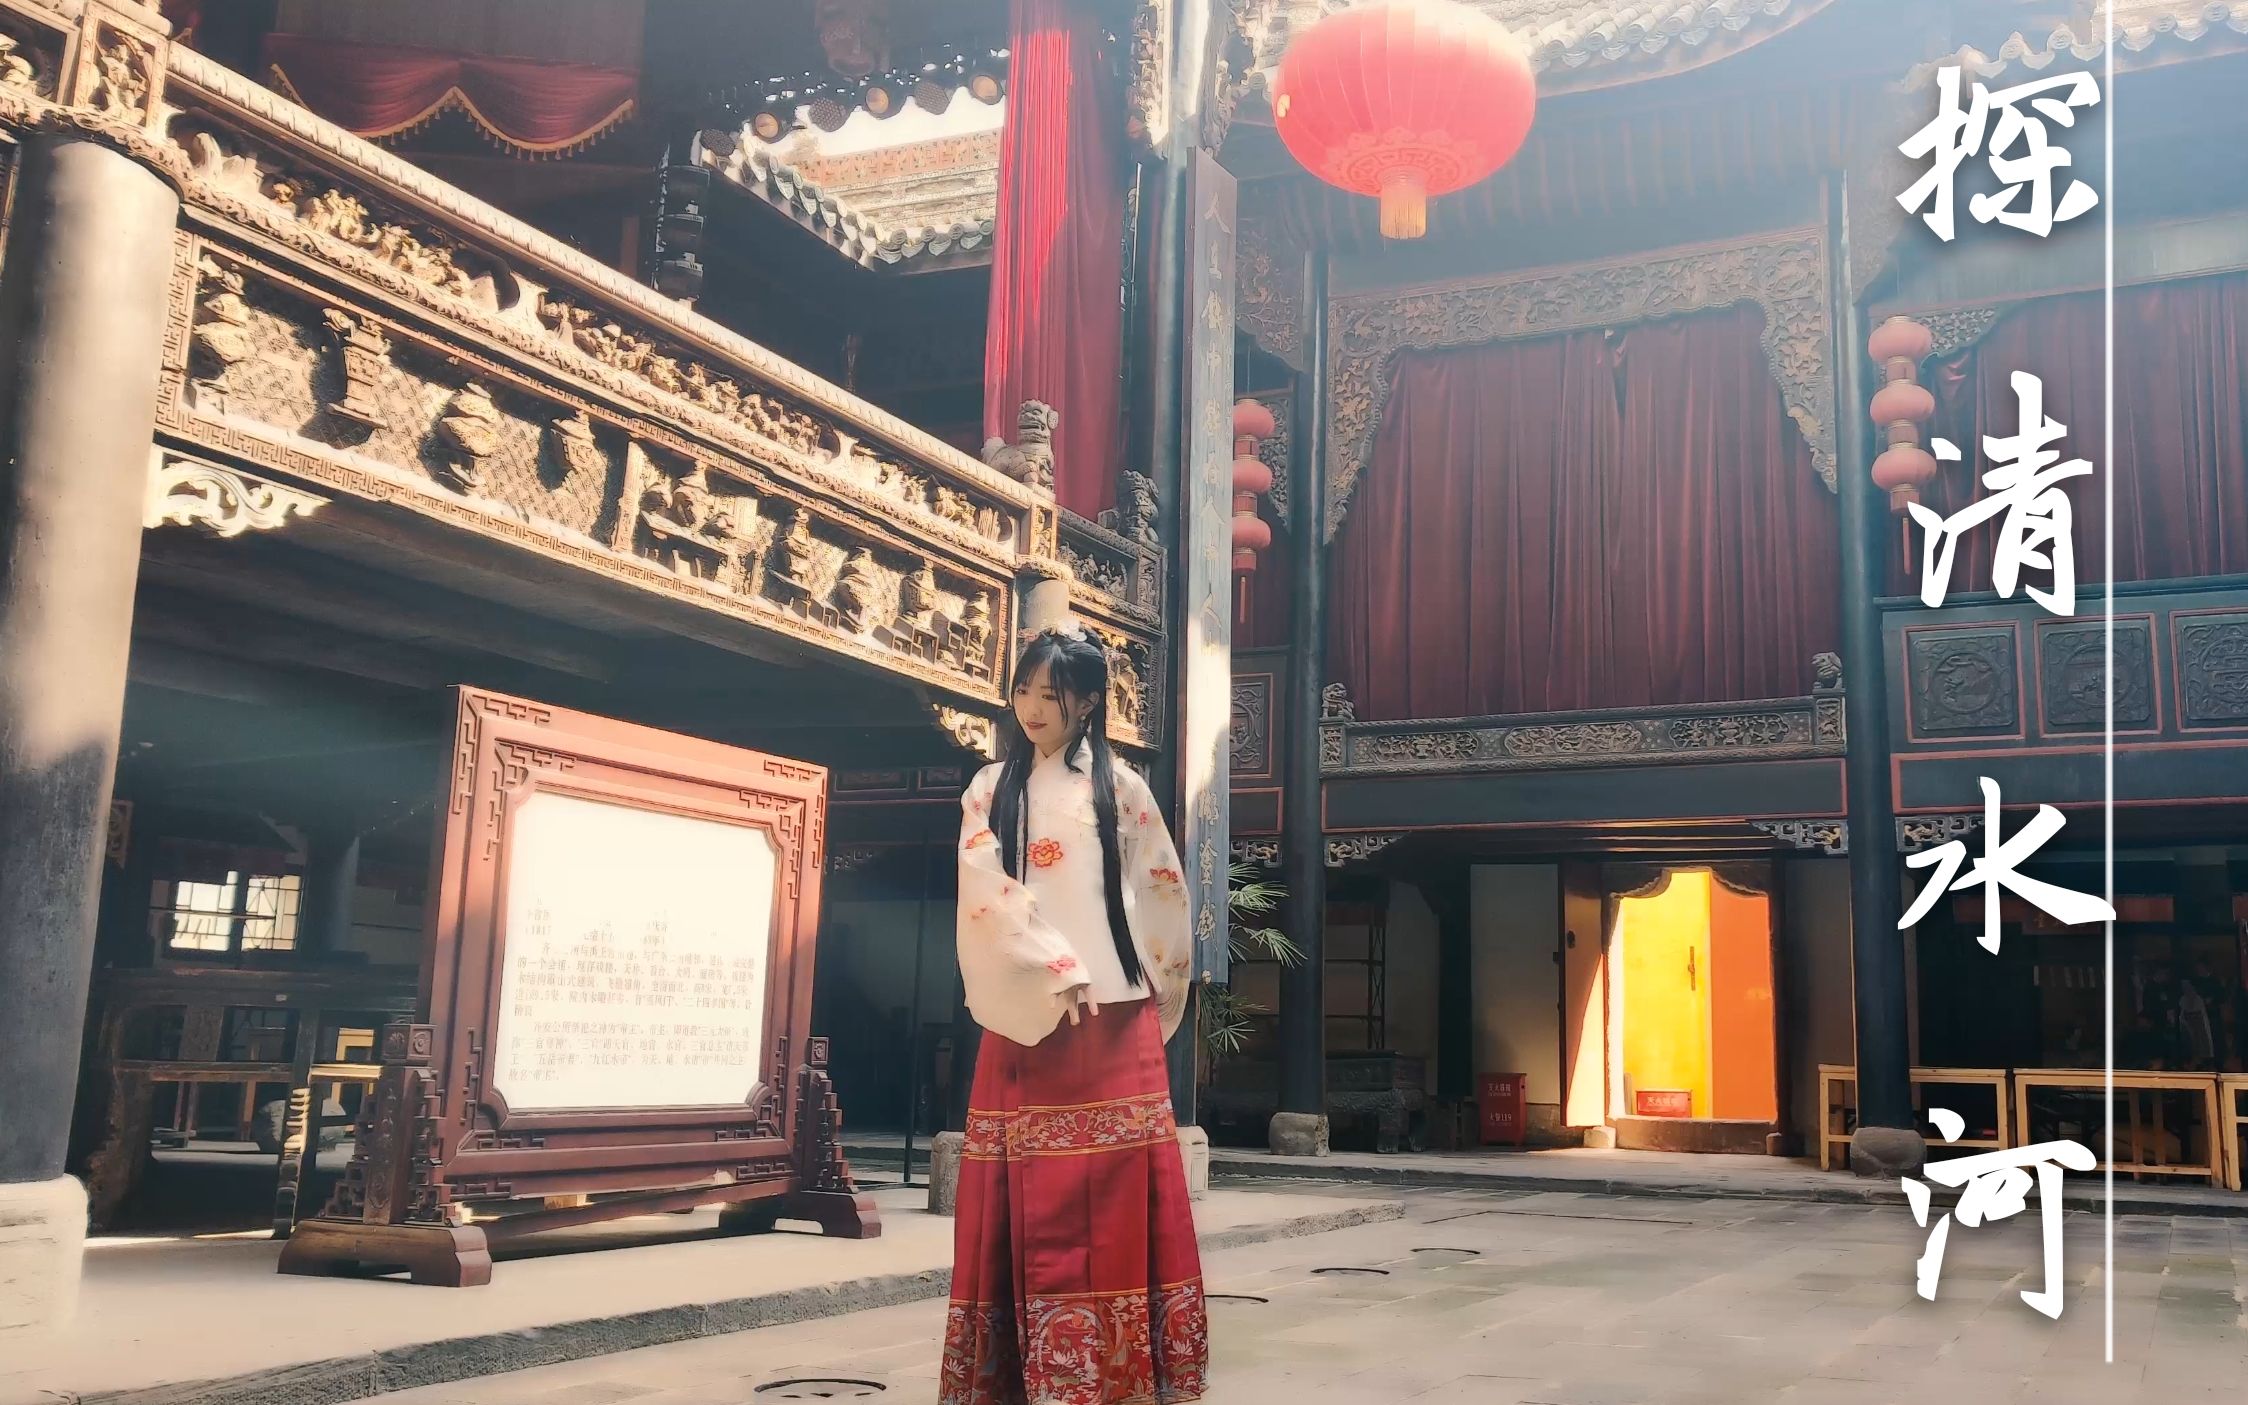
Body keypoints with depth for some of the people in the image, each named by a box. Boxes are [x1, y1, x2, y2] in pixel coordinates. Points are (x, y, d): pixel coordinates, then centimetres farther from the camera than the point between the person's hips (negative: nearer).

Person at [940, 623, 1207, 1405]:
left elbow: (1164, 893, 11)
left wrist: (1153, 995, 8)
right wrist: (1056, 971, -15)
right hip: (1024, 1021, 0)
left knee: (1114, 1201, -1)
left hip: (1113, 1021, 0)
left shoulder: (1120, 787, 10)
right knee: (1027, 1206, -2)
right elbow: (986, 894, -3)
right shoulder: (990, 791, 10)